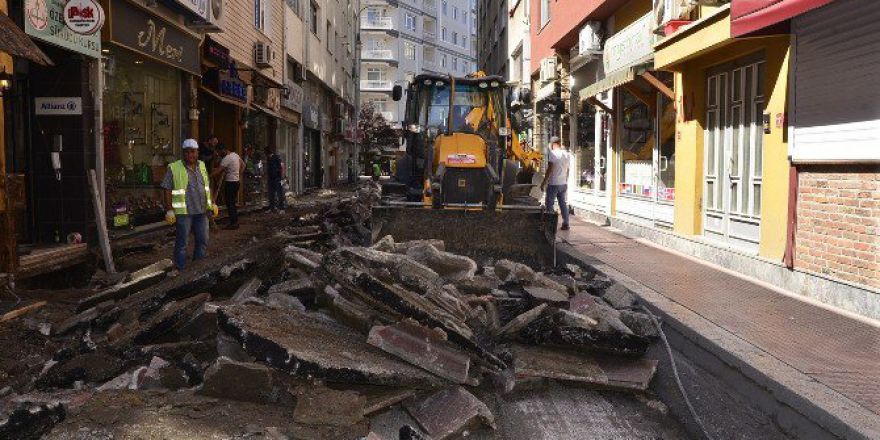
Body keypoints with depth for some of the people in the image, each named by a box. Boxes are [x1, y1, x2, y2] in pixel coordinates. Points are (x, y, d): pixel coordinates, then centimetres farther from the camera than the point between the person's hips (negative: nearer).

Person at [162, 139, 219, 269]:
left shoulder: (201, 166, 10)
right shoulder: (174, 168, -6)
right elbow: (167, 190, -7)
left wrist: (212, 204, 14)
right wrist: (169, 210, -12)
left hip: (202, 211, 5)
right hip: (183, 212, -5)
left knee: (203, 241, 9)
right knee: (181, 243, 2)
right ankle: (181, 270, 10)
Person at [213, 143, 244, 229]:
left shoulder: (226, 159, -19)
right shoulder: (235, 154, 9)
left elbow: (218, 172, -22)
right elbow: (243, 165, 20)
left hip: (230, 183, -9)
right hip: (236, 181, 9)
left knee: (230, 203, -3)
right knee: (233, 203, 15)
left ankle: (233, 223, -1)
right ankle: (235, 222, 19)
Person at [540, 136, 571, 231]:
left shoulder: (552, 153, -13)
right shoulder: (567, 154, 9)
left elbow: (550, 169, -16)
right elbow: (567, 170, 15)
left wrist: (544, 182, -12)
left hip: (553, 184, -7)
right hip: (564, 183, 7)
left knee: (549, 203, 2)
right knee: (563, 203, 13)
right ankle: (565, 224, 14)